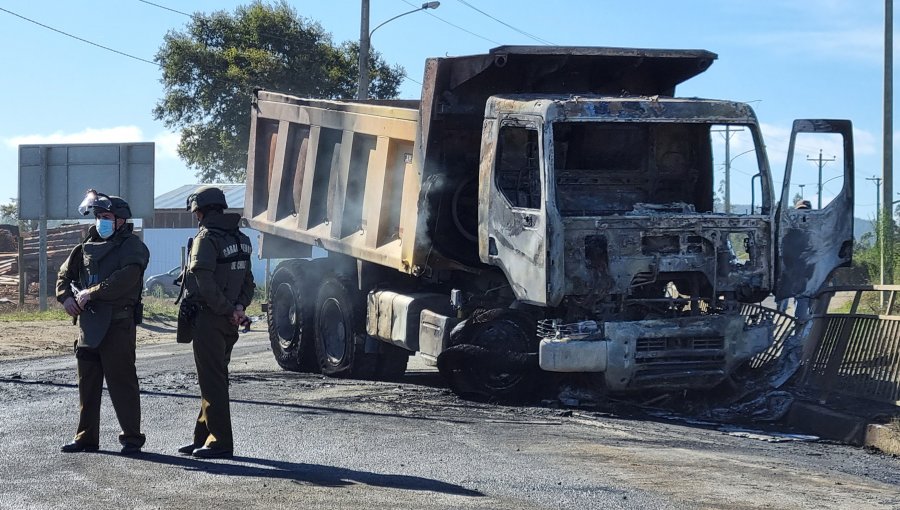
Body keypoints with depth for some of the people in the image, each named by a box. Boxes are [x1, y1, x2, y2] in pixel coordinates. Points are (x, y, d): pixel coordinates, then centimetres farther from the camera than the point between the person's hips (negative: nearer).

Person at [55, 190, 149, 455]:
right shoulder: (89, 246, 16)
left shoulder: (132, 247, -5)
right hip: (89, 323, 7)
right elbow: (65, 273, 20)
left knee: (121, 382, -5)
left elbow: (125, 280, -20)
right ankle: (86, 437, 20)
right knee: (87, 383, 11)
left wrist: (91, 293, -18)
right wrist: (66, 296, 0)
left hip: (118, 325, -7)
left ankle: (132, 438, 3)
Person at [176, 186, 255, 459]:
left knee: (212, 381, -4)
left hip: (209, 319, -9)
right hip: (229, 322, 9)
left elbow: (206, 284, -21)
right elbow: (249, 281, 14)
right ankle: (203, 437, 22)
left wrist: (228, 311, -14)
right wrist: (239, 307, 1)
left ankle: (220, 442, -4)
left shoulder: (206, 239, -14)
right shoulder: (240, 239, 13)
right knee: (216, 378, 15)